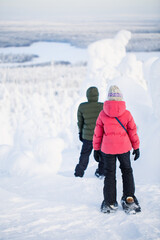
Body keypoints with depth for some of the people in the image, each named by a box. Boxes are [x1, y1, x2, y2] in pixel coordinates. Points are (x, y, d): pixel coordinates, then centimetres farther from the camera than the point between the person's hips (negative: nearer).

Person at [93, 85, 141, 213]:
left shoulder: (103, 114, -6)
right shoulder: (127, 114, -7)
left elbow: (97, 133, 1)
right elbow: (133, 131, 2)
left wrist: (96, 149, 12)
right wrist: (136, 147, 13)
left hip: (107, 149, 0)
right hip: (124, 148, 0)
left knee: (109, 174, 8)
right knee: (127, 170, 20)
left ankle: (110, 203, 9)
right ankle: (129, 197, 17)